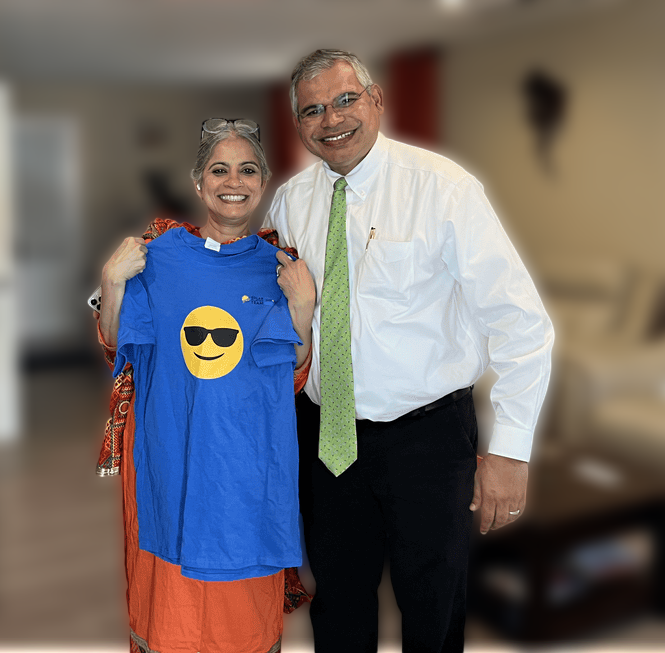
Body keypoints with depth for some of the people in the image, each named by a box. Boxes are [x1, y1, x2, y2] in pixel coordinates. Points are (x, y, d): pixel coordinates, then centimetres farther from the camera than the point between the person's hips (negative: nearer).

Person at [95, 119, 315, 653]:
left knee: (243, 609, 11)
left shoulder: (279, 266, 2)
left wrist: (303, 305, -13)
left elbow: (296, 374, 1)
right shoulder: (160, 253, 1)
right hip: (171, 453, 0)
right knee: (169, 596, 13)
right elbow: (118, 346, 5)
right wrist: (113, 283, -11)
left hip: (247, 462, 0)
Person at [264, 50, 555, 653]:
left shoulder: (442, 187, -12)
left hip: (427, 437, -3)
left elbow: (521, 323, -13)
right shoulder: (289, 202, 2)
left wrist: (509, 449, -16)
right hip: (324, 437, 4)